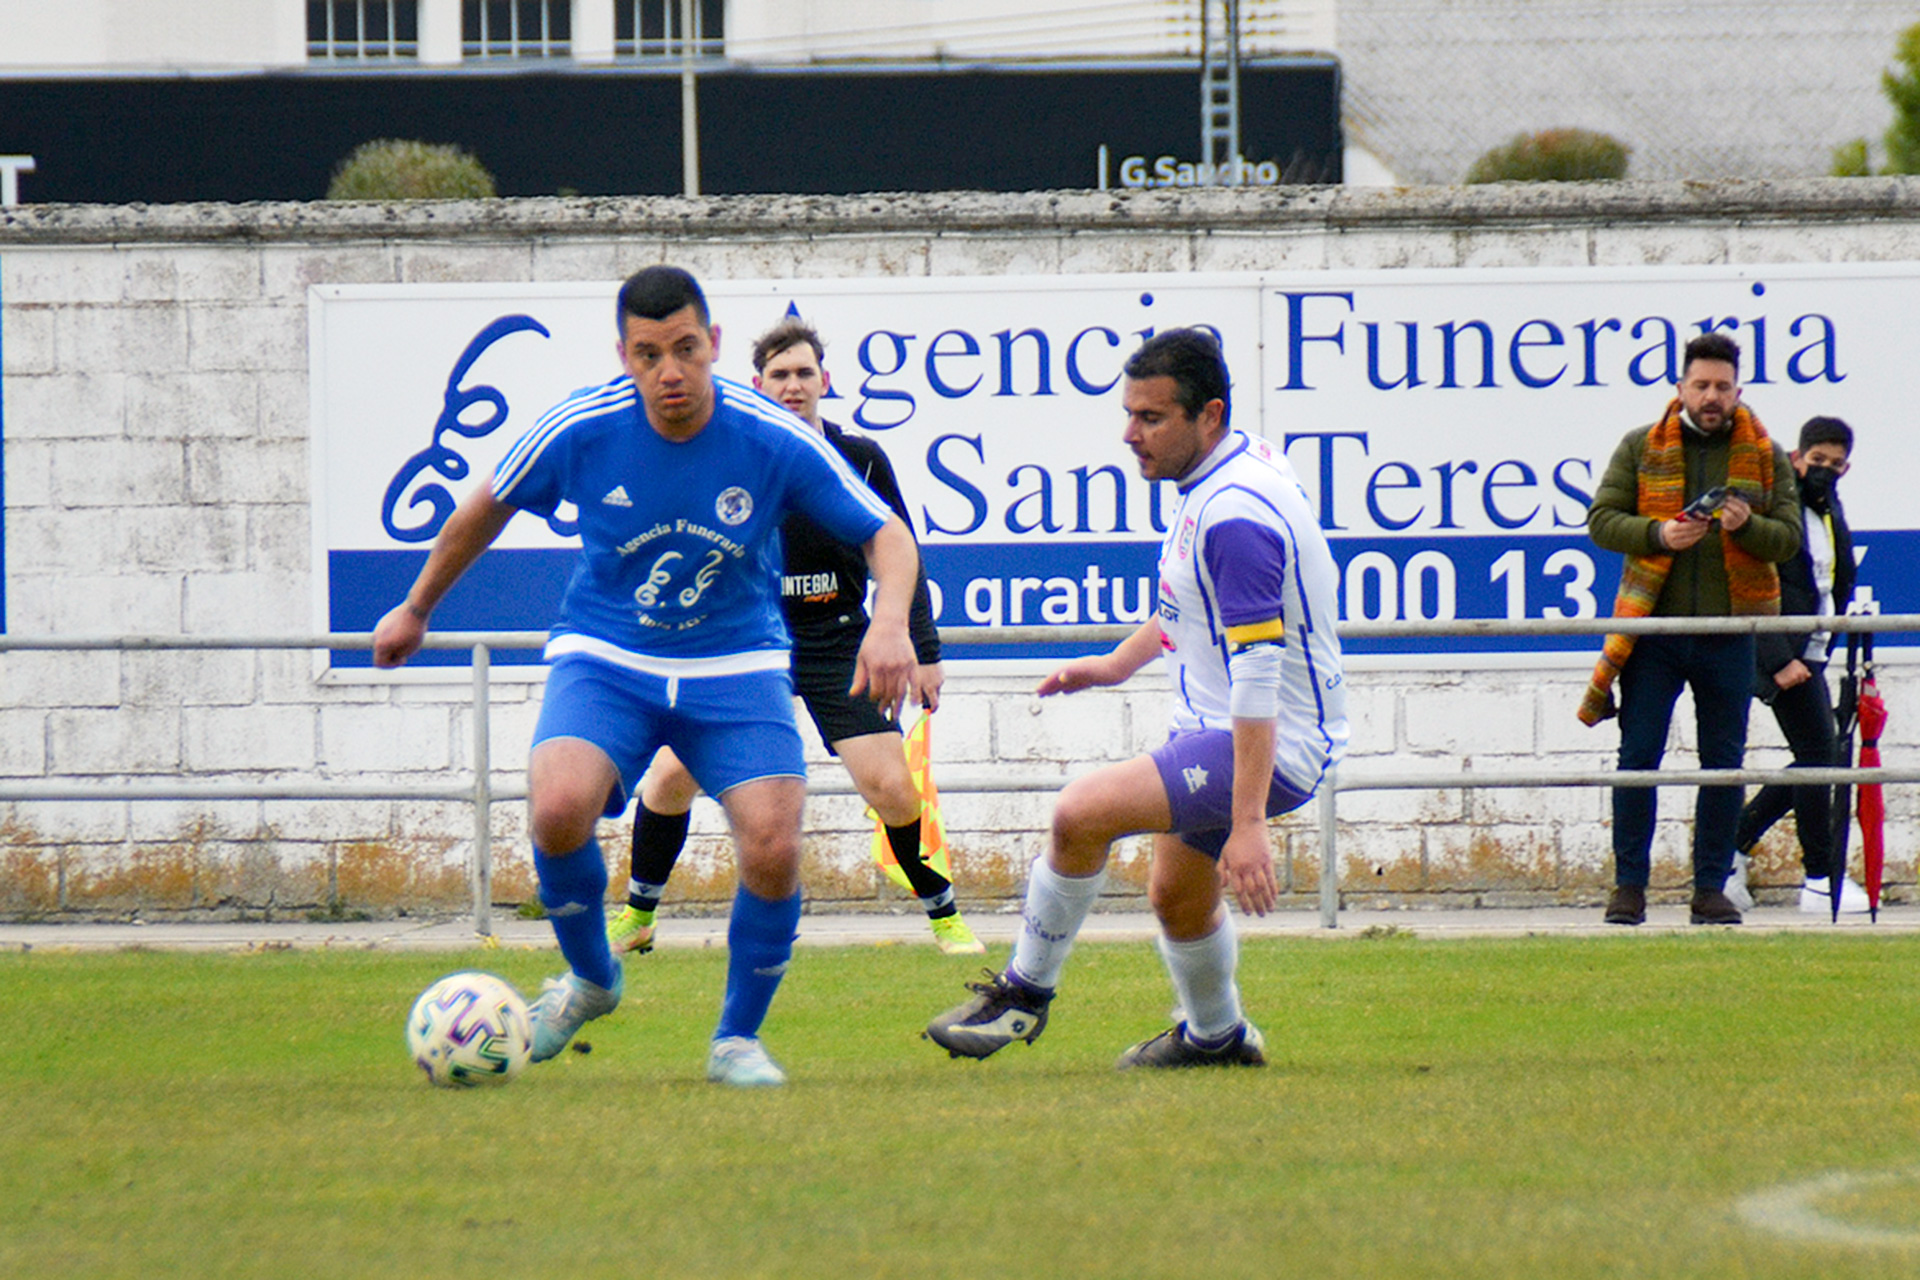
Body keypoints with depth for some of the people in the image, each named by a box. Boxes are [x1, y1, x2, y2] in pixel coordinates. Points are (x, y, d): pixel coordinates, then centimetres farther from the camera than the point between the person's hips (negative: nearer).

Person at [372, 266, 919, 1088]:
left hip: (735, 665, 0)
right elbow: (487, 509, 7)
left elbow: (887, 536, -6)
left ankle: (739, 1037, 6)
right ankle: (590, 979, 2)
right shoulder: (580, 430, -13)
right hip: (605, 659, 0)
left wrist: (889, 623, -27)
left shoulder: (775, 441, -15)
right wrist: (416, 610, 18)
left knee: (773, 847, -20)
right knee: (559, 809, -28)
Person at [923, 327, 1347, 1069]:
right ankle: (1216, 1037, 48)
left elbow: (1258, 676, -30)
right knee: (1176, 894, 25)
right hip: (1211, 728, 11)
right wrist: (1119, 663, 24)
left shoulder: (1236, 514, -26)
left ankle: (1025, 992, -6)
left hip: (1272, 748, -11)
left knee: (1083, 812, -23)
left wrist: (1248, 823, -32)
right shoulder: (1215, 483, 5)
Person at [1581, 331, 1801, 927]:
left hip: (1728, 636, 1)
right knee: (1638, 758, -3)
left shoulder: (1765, 456, 7)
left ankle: (1712, 888, 12)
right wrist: (1659, 534, -16)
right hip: (1655, 631, -1)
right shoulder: (1640, 448, 5)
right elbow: (1601, 520, 1)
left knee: (1724, 764, 4)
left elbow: (1789, 537, 2)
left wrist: (1747, 526, -18)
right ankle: (1629, 885, 5)